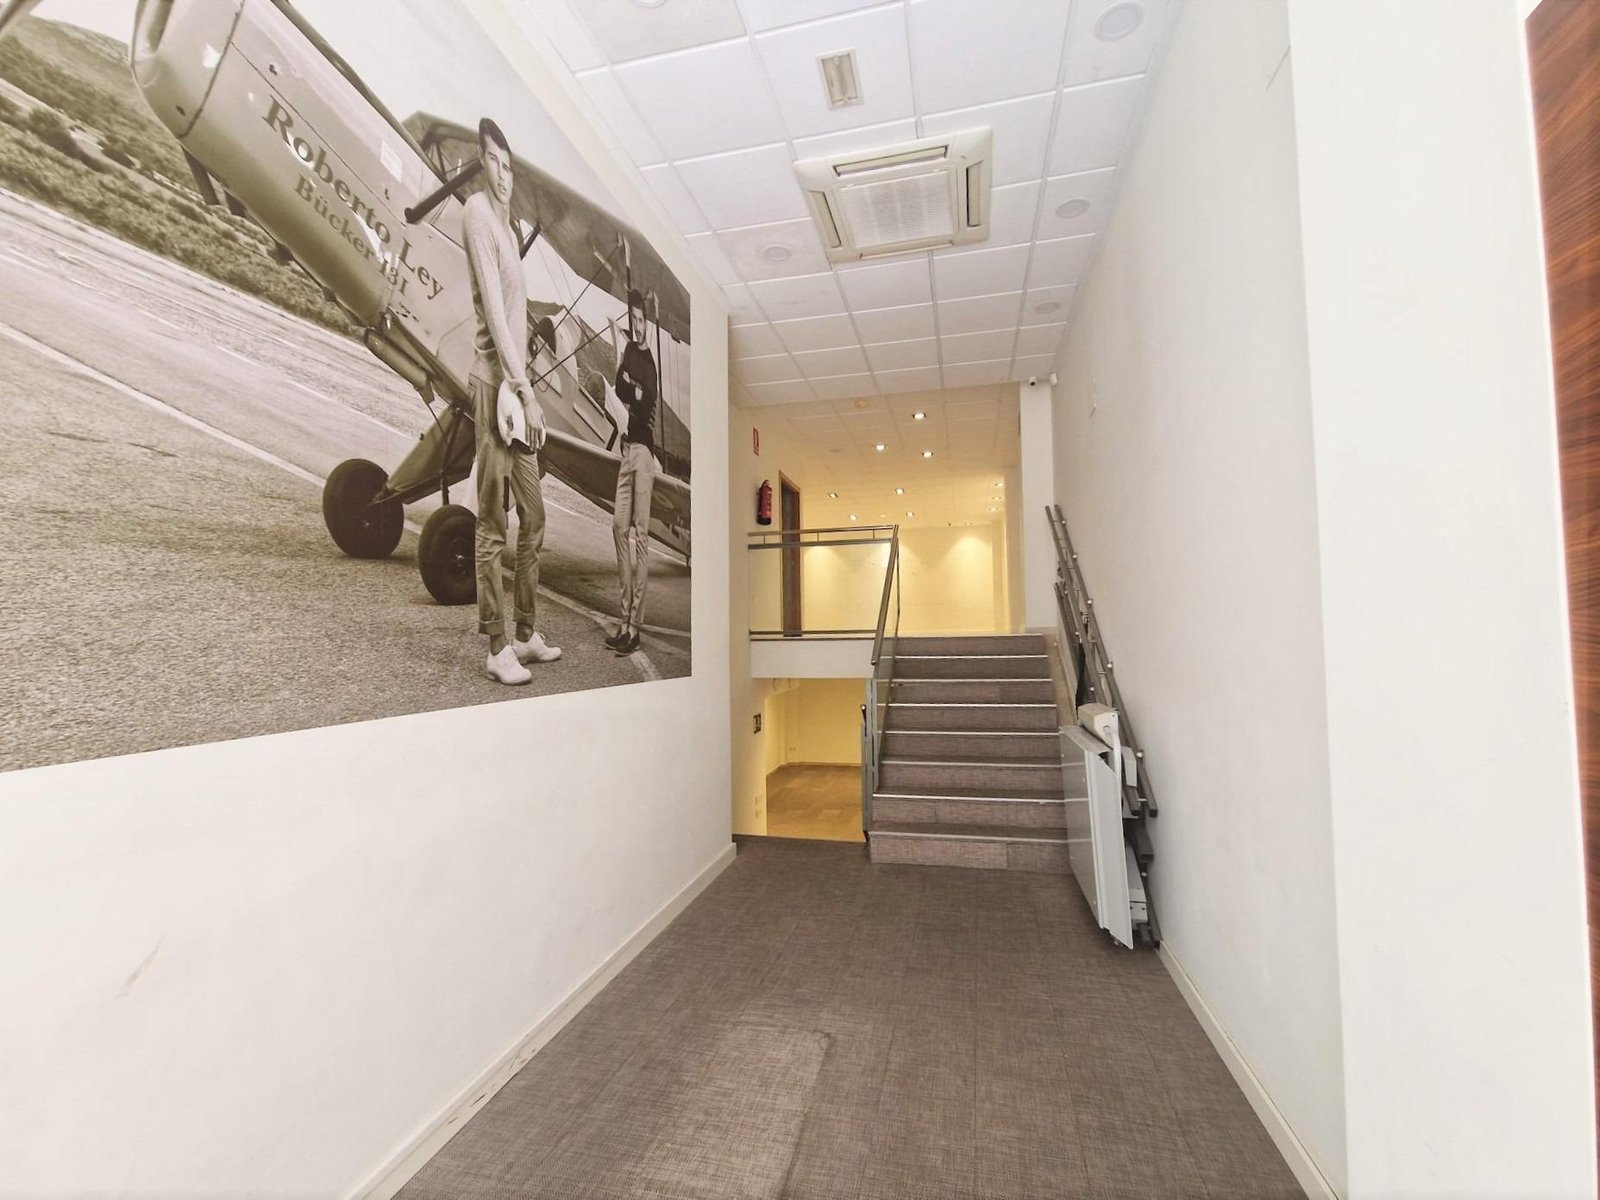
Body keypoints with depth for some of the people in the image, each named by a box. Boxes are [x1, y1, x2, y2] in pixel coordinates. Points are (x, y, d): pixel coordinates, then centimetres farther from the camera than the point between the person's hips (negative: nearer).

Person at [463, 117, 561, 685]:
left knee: (534, 518, 11)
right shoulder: (477, 211, -5)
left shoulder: (506, 220, 22)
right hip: (494, 383, -9)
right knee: (493, 527, -5)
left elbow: (513, 312, 16)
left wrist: (526, 391, 11)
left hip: (515, 386, 9)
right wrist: (525, 390, -21)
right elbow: (493, 307, -16)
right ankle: (497, 648, 3)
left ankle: (526, 633, 22)